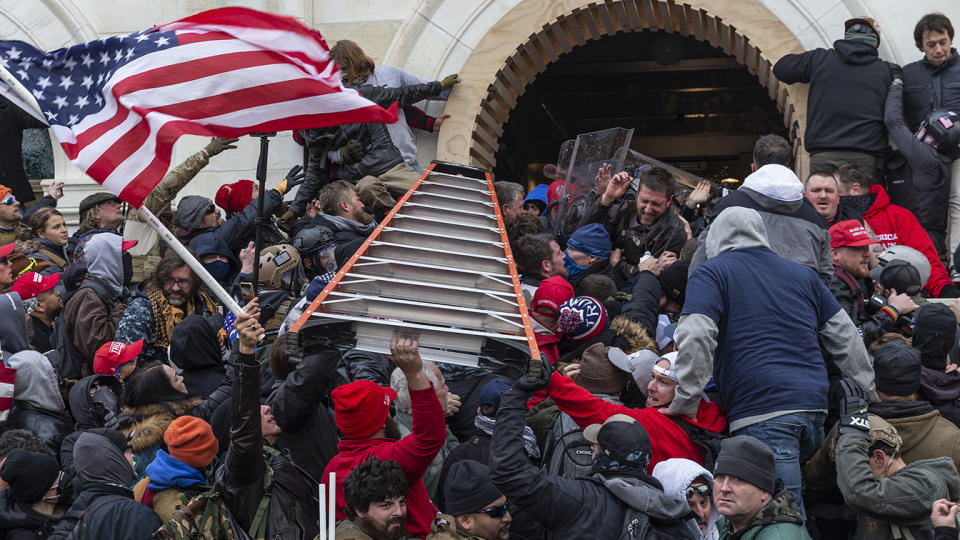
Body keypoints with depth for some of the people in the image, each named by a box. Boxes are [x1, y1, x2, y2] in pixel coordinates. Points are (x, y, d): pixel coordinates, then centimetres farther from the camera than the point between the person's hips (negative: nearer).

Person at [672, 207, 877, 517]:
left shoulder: (711, 273, 8)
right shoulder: (802, 274, 24)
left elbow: (695, 338, -9)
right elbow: (845, 337, 24)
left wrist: (685, 404, -4)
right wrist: (868, 398, 30)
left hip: (761, 414, -6)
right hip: (815, 408, 6)